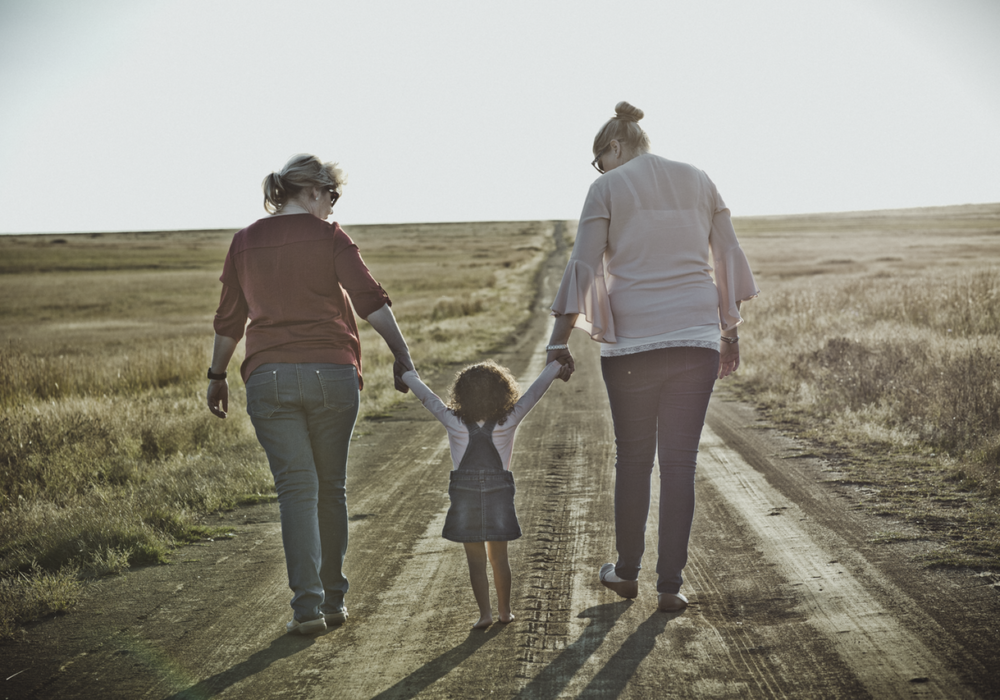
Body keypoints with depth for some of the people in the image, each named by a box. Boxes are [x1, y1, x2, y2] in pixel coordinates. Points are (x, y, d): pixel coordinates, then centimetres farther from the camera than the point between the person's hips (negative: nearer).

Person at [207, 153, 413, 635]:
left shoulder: (245, 243, 9)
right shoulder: (328, 237, 0)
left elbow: (229, 320, 14)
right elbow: (371, 301, -10)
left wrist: (217, 377, 24)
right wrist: (403, 359, -10)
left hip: (269, 379, 1)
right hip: (332, 374, -1)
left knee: (297, 489, 1)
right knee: (331, 488, 12)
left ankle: (307, 606, -8)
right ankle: (333, 599, 20)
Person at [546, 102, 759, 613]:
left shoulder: (608, 189, 0)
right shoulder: (698, 182, 12)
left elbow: (582, 268, -5)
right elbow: (729, 260, 13)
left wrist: (558, 341, -2)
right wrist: (730, 334, 20)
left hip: (632, 340, -3)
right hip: (697, 338, 3)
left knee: (632, 459, 12)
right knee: (680, 462, 5)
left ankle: (627, 571, 25)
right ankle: (670, 585, 6)